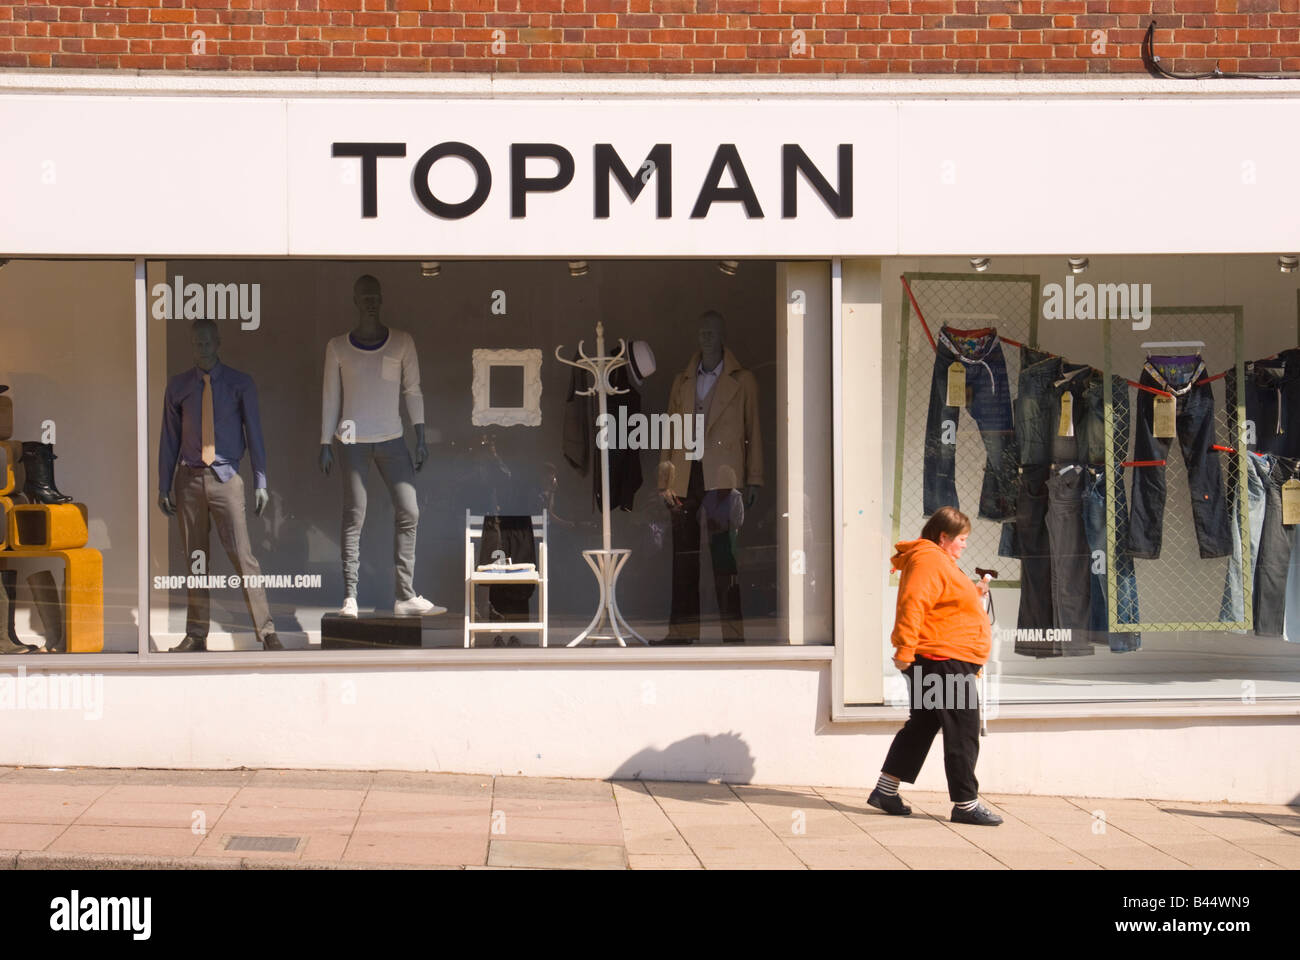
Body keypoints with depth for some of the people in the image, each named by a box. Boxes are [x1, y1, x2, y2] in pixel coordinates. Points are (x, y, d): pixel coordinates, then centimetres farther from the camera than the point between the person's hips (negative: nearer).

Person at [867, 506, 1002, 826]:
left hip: (948, 661, 11)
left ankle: (885, 790, 21)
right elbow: (913, 605, -23)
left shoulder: (941, 562, 22)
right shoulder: (929, 561, -14)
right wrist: (905, 650, -28)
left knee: (921, 725, 16)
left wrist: (972, 596, 17)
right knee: (963, 732, -7)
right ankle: (966, 804, -3)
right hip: (943, 659, -11)